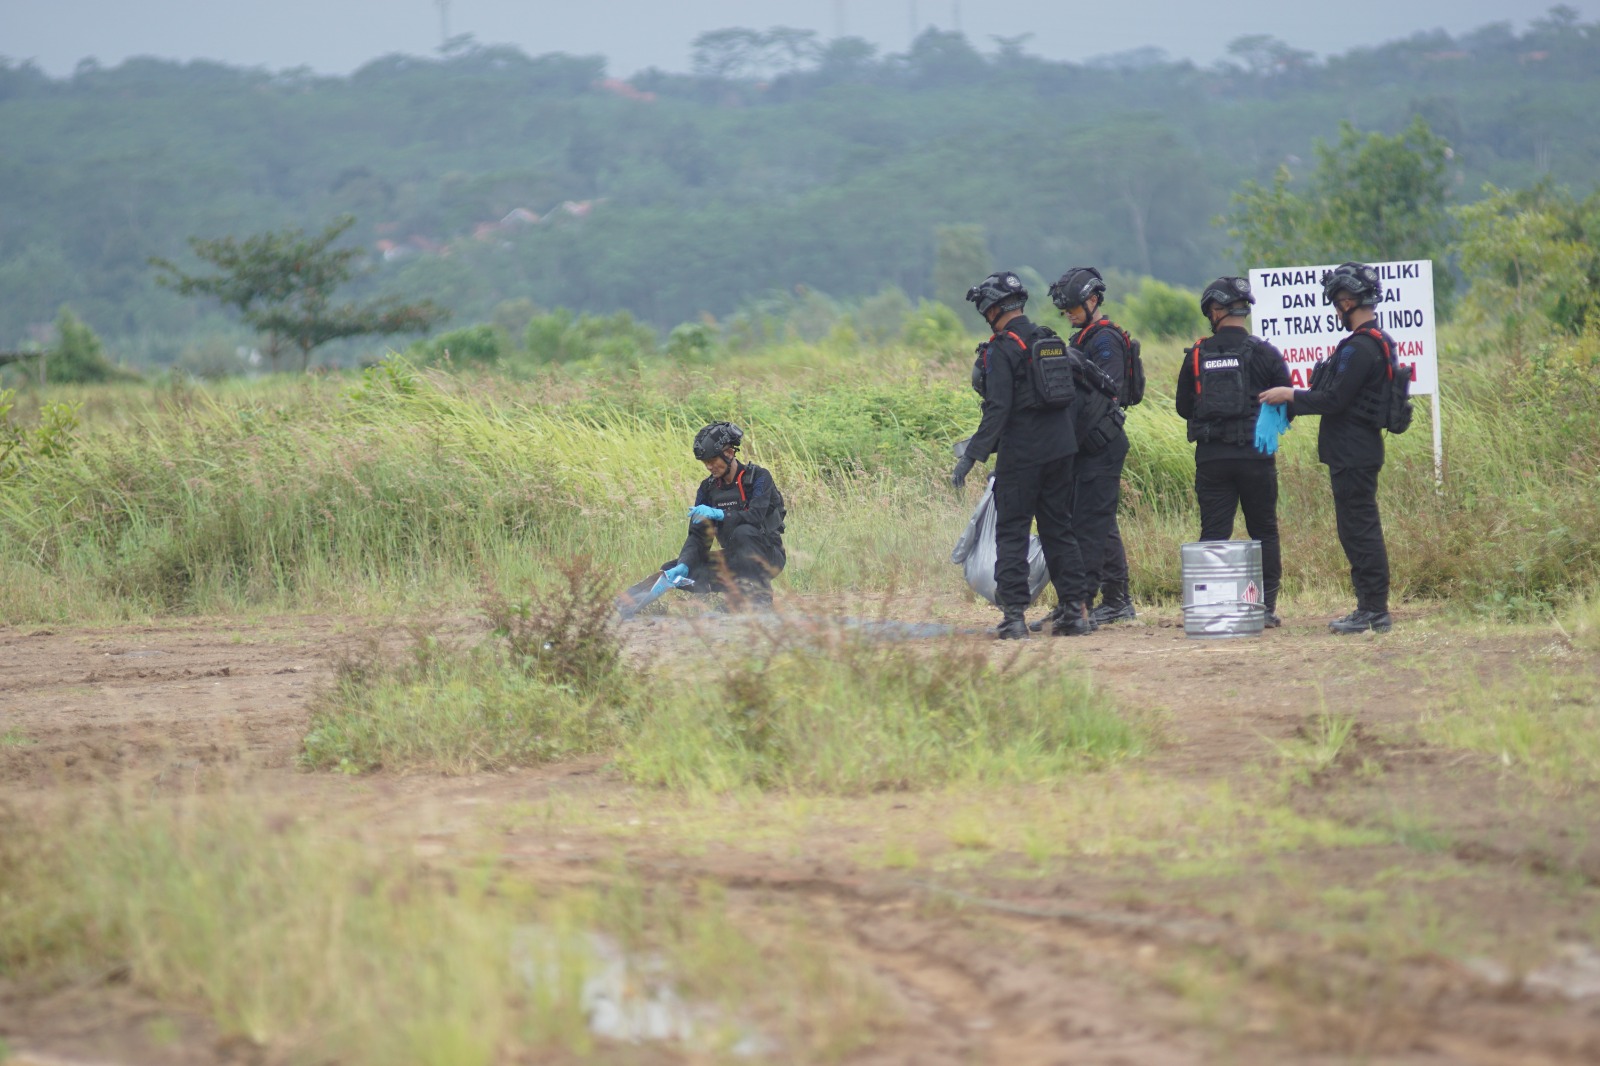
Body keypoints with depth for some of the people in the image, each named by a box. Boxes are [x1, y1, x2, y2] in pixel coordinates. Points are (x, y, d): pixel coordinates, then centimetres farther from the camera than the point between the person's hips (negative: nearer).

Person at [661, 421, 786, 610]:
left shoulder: (758, 477, -10)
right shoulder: (708, 488, 4)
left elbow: (756, 516, -26)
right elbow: (698, 535, -2)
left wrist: (719, 514, -39)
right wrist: (684, 565, -20)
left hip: (768, 556, -5)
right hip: (734, 560, 5)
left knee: (743, 532, -38)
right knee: (670, 571, -10)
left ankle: (759, 597, -32)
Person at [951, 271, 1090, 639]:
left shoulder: (1002, 349, -12)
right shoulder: (1051, 341, 11)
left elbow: (998, 409, -19)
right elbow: (1070, 396, 17)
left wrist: (972, 456, -18)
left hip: (1020, 454, -7)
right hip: (1060, 449, 7)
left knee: (1012, 533, -1)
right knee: (1059, 530, 12)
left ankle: (1014, 615, -7)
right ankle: (1074, 611, 11)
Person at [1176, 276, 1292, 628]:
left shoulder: (1197, 356, 1)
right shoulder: (1265, 354, -3)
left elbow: (1183, 407, 9)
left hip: (1210, 455, 1)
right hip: (1254, 454, -1)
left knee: (1213, 533, 5)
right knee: (1264, 532, 8)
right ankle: (1266, 607, 3)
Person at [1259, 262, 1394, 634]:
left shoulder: (1360, 348, -18)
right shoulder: (1378, 342, 15)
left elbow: (1334, 400, -20)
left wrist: (1289, 396, -8)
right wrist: (1294, 401, 17)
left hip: (1352, 455, -10)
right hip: (1362, 447, 10)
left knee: (1359, 530, -7)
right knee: (1361, 531, 13)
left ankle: (1374, 611, -6)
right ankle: (1371, 608, 16)